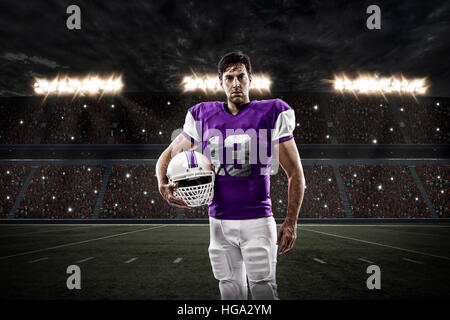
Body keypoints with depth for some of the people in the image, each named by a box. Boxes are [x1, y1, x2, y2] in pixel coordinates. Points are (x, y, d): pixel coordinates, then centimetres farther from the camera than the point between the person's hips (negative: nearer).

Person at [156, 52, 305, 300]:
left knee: (263, 291, -5)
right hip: (219, 223, 4)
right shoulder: (204, 117, 6)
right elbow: (168, 156, 14)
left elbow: (295, 174, -1)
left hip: (257, 221, -3)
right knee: (230, 291, 12)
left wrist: (291, 222, -7)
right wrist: (163, 185, -7)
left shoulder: (271, 114, -3)